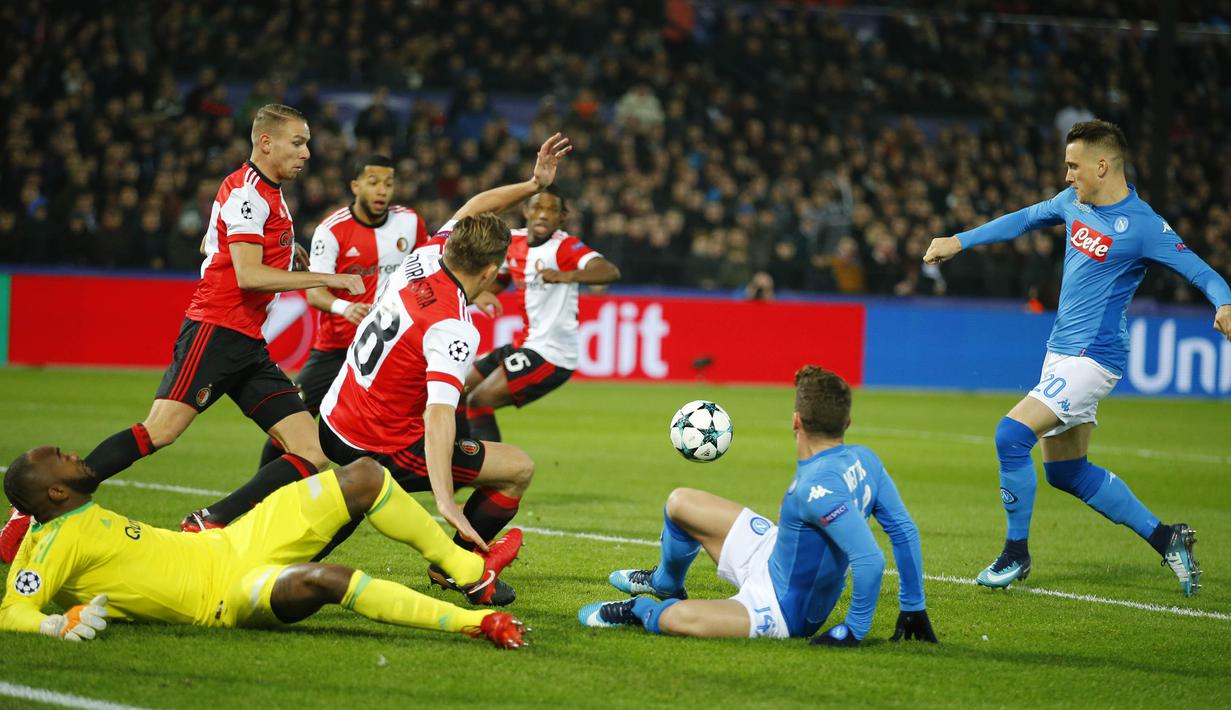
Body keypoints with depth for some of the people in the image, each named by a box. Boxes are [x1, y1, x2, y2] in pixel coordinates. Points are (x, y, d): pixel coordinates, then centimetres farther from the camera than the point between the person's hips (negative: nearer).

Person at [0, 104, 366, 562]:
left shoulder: (265, 193, 21)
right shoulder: (248, 193, -8)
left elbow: (208, 246, 34)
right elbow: (248, 275, -20)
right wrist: (326, 278, -15)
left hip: (247, 345, 9)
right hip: (215, 331, -9)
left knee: (313, 455, -4)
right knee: (159, 432, -22)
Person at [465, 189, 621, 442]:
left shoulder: (564, 246, -17)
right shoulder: (514, 241, 5)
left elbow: (610, 271, -35)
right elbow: (497, 280, 26)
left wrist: (566, 276, -51)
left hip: (551, 354, -9)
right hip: (524, 345, 9)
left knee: (479, 402, -16)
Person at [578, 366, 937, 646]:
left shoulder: (816, 488, -37)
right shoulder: (865, 459, -10)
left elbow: (870, 560, -42)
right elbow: (904, 530, -3)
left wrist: (855, 629, -28)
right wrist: (913, 606, 4)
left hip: (782, 612, -9)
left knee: (676, 620, -31)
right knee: (679, 502, 14)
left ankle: (639, 610, 5)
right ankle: (665, 583, 45)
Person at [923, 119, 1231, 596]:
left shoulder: (1142, 226, -17)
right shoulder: (1073, 202, 6)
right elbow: (1025, 219, 23)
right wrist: (959, 241, 26)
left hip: (1093, 356, -9)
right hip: (1062, 352, 9)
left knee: (1012, 434, -20)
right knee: (1066, 471, 13)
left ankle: (1016, 554, -4)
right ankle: (1165, 539, 24)